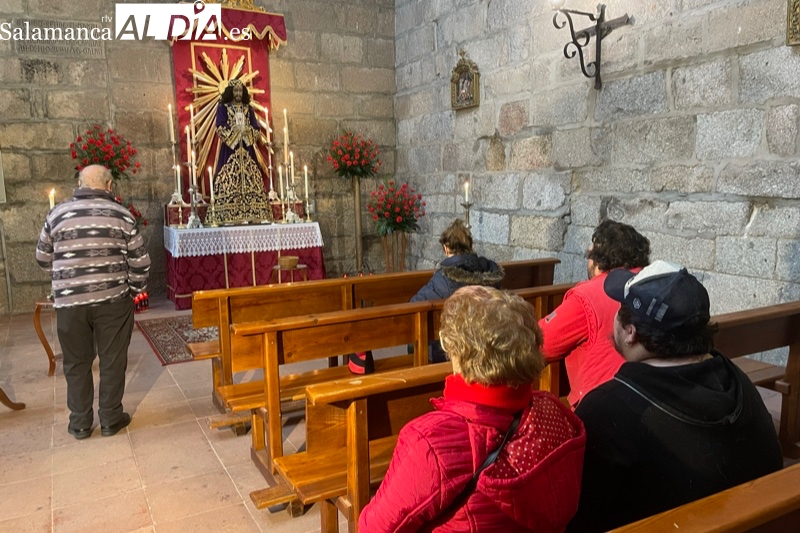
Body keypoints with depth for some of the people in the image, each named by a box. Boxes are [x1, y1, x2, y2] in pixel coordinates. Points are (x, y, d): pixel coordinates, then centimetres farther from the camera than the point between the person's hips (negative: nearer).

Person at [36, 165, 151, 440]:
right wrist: (135, 290, 14)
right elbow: (140, 261, -2)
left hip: (69, 302, 2)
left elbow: (43, 258, 13)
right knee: (113, 361, 10)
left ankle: (80, 422, 23)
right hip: (113, 300, -1)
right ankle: (110, 418, 19)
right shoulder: (122, 215, -2)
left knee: (76, 363, 14)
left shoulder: (57, 213, 2)